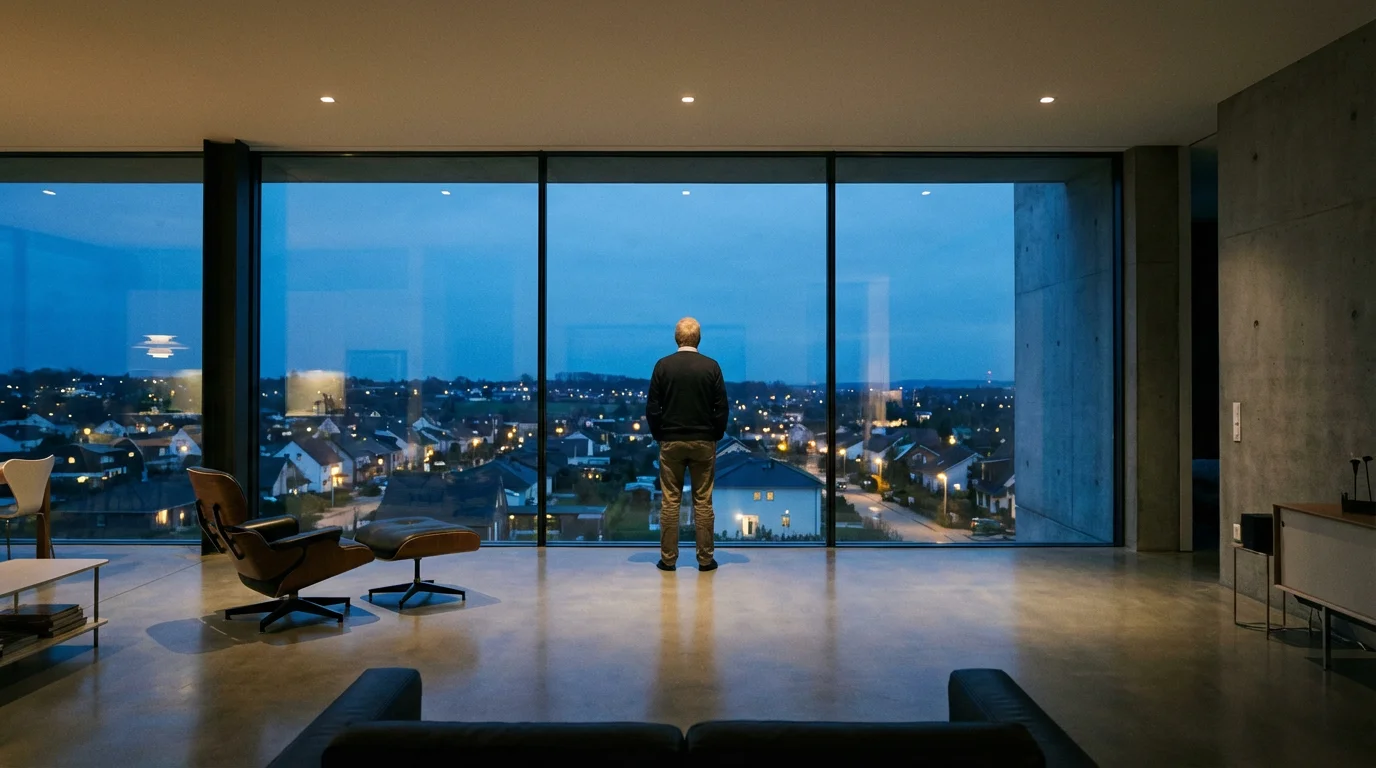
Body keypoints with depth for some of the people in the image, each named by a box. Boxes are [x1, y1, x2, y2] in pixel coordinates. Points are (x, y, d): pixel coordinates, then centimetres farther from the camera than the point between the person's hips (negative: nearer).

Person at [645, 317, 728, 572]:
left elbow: (652, 407, -3)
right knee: (703, 502, 5)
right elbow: (721, 407, -3)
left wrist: (659, 436, 10)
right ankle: (705, 559, 9)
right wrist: (716, 436, 9)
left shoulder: (663, 365, -4)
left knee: (670, 502, 5)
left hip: (671, 442, 0)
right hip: (703, 442, 0)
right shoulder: (711, 366, -4)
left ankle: (668, 558, 8)